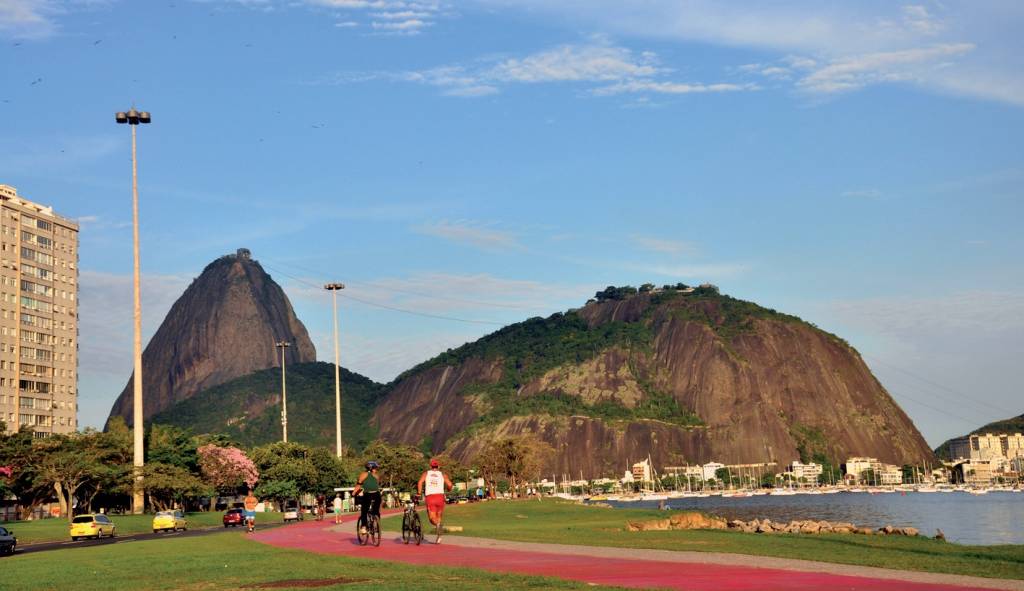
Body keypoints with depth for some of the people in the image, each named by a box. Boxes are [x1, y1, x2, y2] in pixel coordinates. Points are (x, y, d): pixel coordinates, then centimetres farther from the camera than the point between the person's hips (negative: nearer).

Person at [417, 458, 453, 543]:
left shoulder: (426, 474, 14)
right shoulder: (443, 474, 13)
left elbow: (420, 482, -5)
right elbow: (449, 484, -1)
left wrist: (419, 493, 3)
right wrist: (448, 489, 21)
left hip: (430, 497, -1)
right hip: (440, 497, 1)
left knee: (432, 519, 2)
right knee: (438, 517, 20)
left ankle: (437, 524, -34)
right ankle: (439, 537, 14)